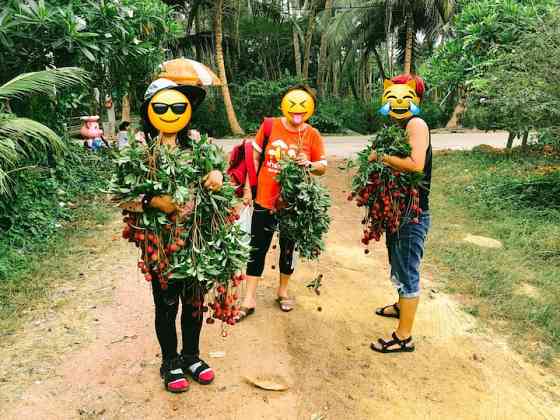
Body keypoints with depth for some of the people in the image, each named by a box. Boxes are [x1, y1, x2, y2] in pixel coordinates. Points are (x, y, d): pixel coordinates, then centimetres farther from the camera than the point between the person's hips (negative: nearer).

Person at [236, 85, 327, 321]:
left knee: (288, 248, 15)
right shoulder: (269, 126, -5)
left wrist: (309, 164, -20)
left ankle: (283, 291, 35)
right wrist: (247, 187, 1)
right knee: (257, 248, 5)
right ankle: (249, 299, 17)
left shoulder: (312, 135, -4)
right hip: (265, 200, 0)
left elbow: (323, 168, 2)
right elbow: (255, 157, 3)